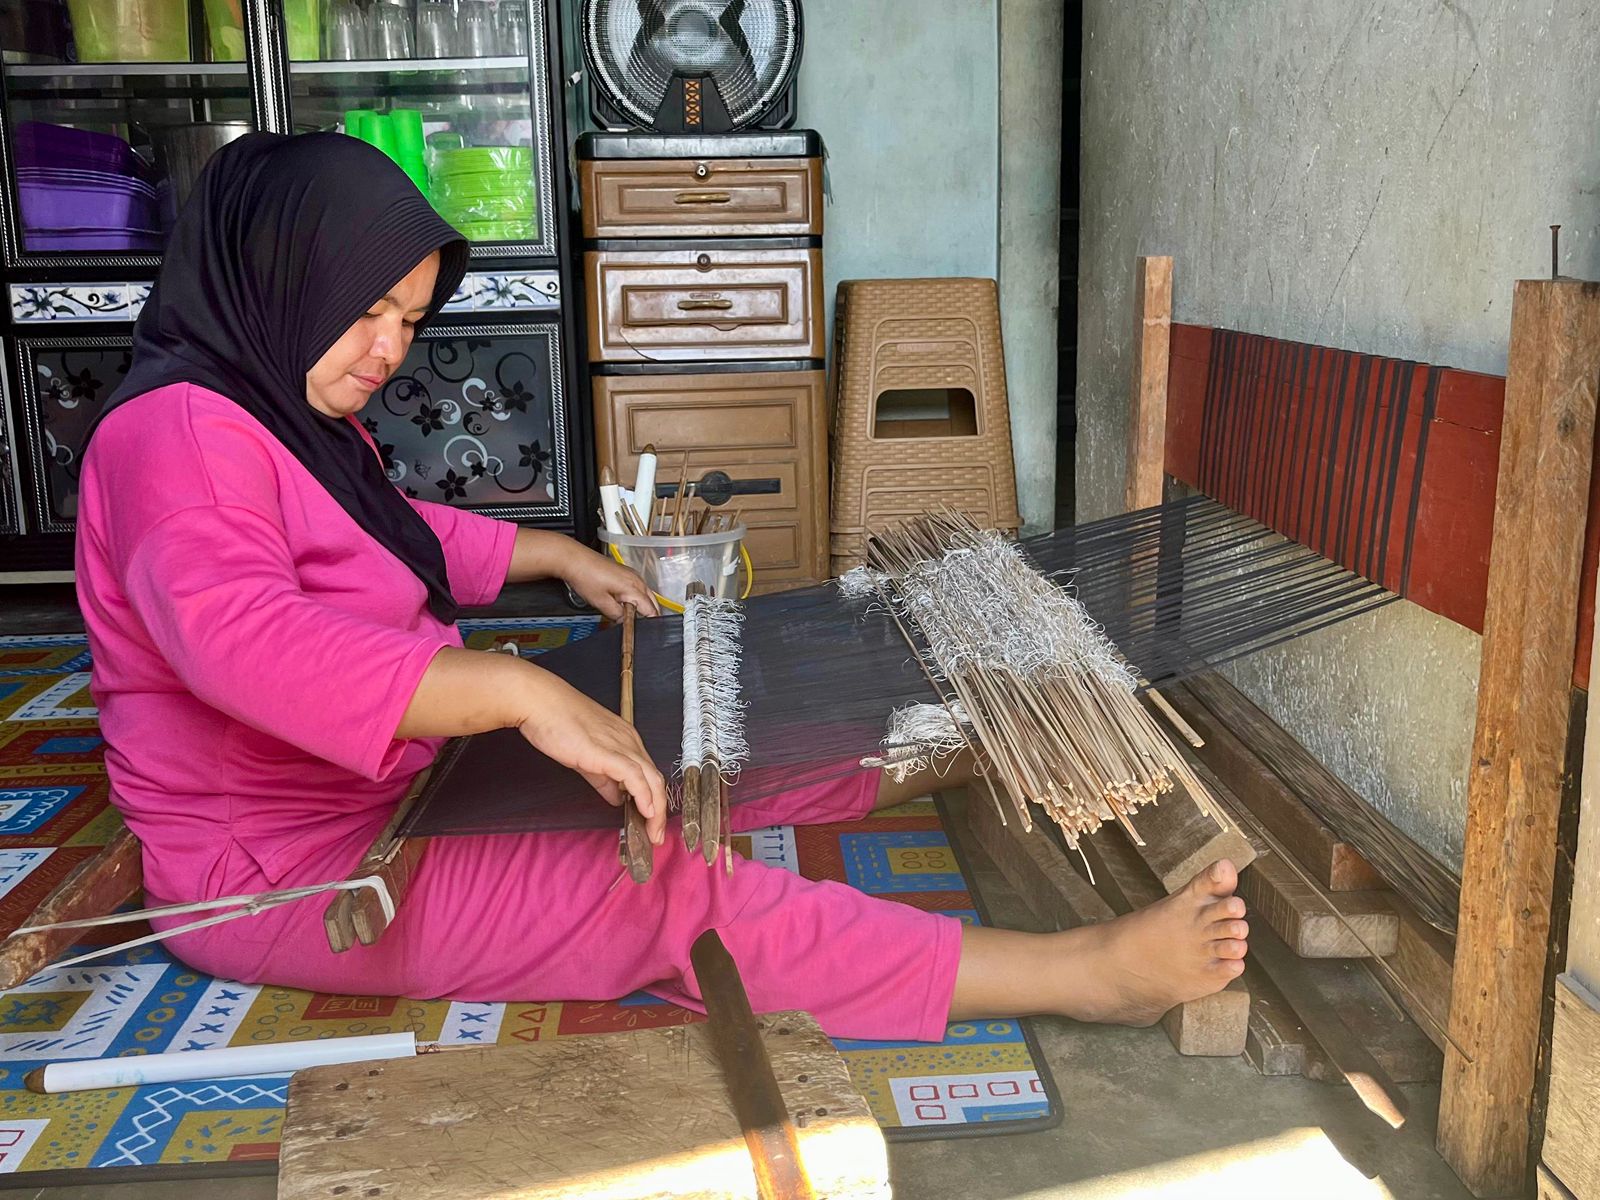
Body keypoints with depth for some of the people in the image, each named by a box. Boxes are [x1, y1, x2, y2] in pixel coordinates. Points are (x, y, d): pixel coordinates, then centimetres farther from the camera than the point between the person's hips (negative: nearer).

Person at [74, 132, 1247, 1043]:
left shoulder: (283, 413, 12)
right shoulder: (176, 432, -21)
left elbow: (396, 534, 31)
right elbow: (240, 633, -40)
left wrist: (557, 554, 23)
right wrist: (522, 691, -45)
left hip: (394, 790, 10)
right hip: (283, 874, -10)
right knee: (676, 897, -20)